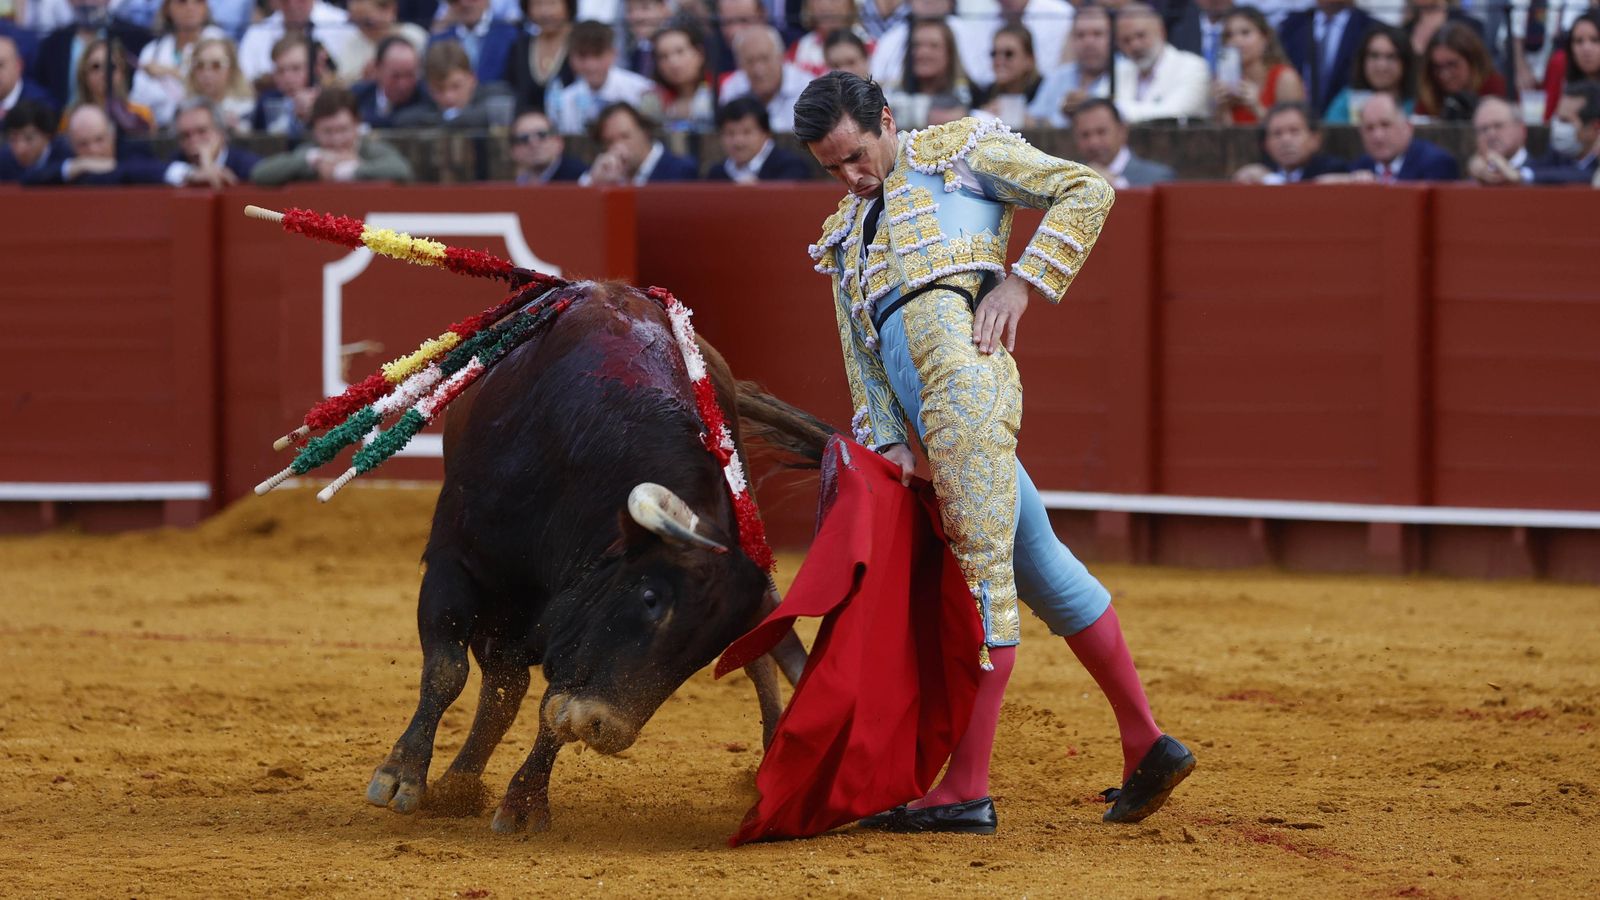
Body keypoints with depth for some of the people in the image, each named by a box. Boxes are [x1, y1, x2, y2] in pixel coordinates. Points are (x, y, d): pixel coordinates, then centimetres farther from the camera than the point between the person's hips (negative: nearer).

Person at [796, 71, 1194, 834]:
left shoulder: (959, 151, 12)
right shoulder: (845, 236, 29)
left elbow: (1086, 192, 6)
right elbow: (858, 350, 20)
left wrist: (1021, 283, -4)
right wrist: (889, 440, 4)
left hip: (963, 365, -8)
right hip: (918, 406, 8)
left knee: (985, 569, -10)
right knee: (1036, 563, 9)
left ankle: (966, 791, -14)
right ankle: (1145, 747, 15)